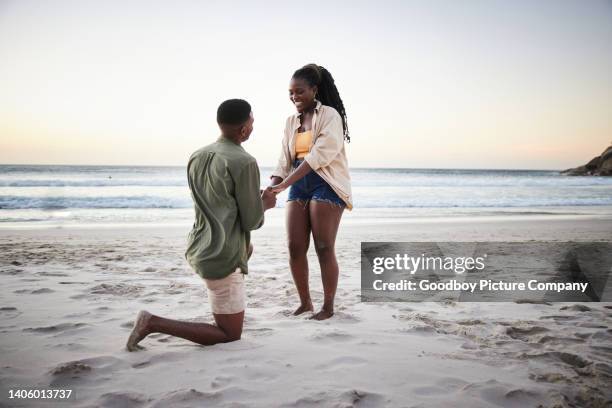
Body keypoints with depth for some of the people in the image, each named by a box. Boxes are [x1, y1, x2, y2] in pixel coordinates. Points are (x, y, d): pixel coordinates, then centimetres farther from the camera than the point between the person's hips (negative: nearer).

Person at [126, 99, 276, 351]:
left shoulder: (197, 157, 9)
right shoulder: (244, 163, -15)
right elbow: (251, 221, -10)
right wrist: (264, 204, 10)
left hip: (198, 250, 9)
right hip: (221, 258, -9)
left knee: (247, 248, 38)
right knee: (231, 335, 4)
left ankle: (226, 311, 34)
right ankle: (154, 323, -6)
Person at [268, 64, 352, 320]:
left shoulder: (330, 115, -5)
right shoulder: (291, 121, 15)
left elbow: (321, 154, -17)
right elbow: (285, 160, 10)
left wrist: (285, 183, -24)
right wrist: (271, 188, -9)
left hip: (326, 184, -6)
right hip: (298, 186, 6)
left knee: (324, 248, -7)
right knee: (295, 247, 1)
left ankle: (328, 307, 6)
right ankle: (305, 302, 16)